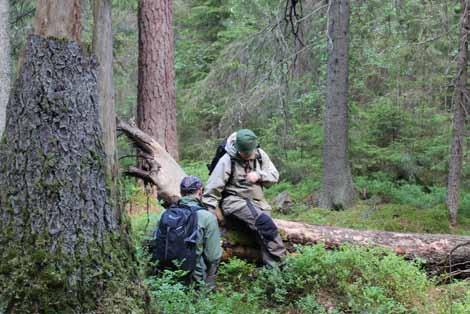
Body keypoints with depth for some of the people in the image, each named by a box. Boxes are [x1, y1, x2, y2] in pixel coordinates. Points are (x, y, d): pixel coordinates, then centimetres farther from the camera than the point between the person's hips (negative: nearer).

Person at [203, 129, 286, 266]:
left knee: (264, 232, -20)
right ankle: (280, 260, -19)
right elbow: (213, 189, -8)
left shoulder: (260, 155, 4)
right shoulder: (227, 160, -10)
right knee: (263, 222, -28)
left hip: (257, 201, 5)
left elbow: (274, 175, 10)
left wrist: (259, 176, -11)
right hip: (234, 200, -5)